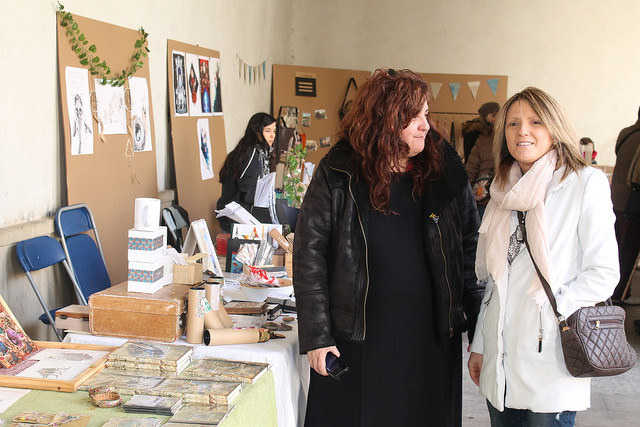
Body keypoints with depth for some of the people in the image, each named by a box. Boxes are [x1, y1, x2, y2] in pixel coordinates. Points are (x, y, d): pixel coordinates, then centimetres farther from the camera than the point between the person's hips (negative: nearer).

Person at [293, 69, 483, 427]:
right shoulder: (338, 175, -5)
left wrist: (479, 322, 2)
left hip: (431, 337, 2)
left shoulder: (446, 171, 2)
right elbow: (309, 254, -4)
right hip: (358, 339, -2)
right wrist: (316, 336, -7)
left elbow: (470, 246, 8)